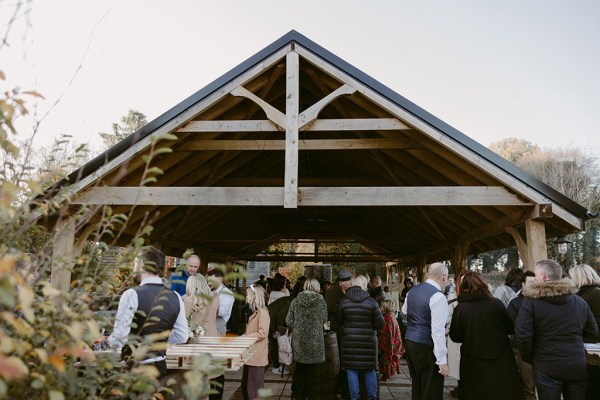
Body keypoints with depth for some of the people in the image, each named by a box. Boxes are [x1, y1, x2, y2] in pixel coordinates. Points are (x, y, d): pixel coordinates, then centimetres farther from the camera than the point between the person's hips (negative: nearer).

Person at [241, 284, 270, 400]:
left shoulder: (262, 312, -14)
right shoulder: (254, 311, 15)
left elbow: (262, 333, -20)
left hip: (257, 357, -9)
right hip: (250, 355, 9)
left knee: (254, 390, -1)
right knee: (245, 386, 15)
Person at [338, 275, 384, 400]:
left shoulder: (344, 301, -5)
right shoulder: (371, 301, -8)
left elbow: (339, 321, 6)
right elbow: (380, 323, -7)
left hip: (349, 341, 0)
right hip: (368, 341, 0)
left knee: (352, 369, 8)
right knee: (370, 369, 13)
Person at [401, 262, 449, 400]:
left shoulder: (412, 291, 8)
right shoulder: (438, 296, -17)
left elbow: (404, 311, 27)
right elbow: (437, 331, -21)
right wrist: (442, 360, -18)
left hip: (409, 342, 8)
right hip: (426, 347, -8)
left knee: (417, 386, 20)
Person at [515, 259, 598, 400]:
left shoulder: (531, 300, -13)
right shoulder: (580, 301, 4)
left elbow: (522, 335, -18)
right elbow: (593, 331, 13)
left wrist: (529, 358, -1)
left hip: (547, 367, -4)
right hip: (578, 366, 4)